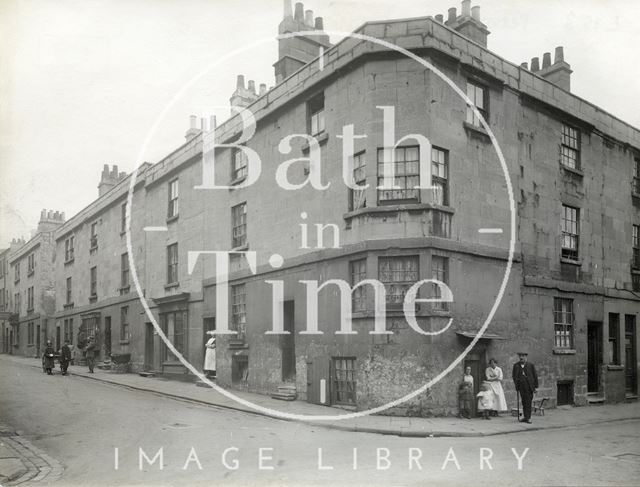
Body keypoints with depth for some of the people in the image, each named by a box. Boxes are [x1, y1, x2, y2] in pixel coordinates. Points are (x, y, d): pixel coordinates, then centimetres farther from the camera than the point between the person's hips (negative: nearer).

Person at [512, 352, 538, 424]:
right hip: (521, 387, 2)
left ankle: (528, 418, 1)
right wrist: (516, 386, -2)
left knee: (528, 402, -3)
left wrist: (536, 386, 0)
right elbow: (515, 377, 7)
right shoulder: (516, 365, 6)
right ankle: (526, 417, 18)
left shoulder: (530, 365, 1)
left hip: (529, 387, -2)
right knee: (524, 402, 8)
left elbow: (535, 376, 3)